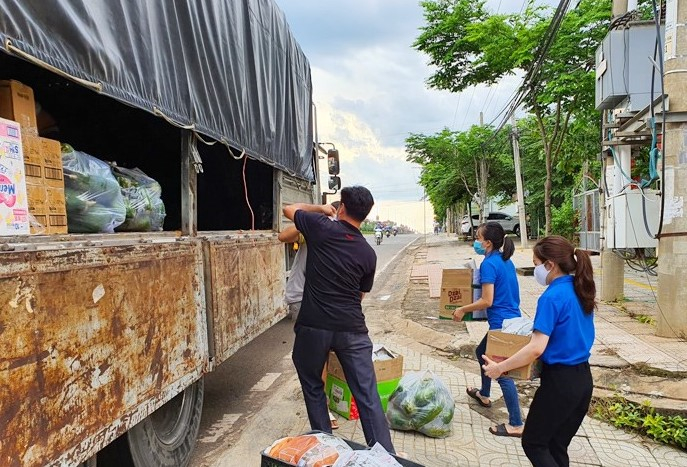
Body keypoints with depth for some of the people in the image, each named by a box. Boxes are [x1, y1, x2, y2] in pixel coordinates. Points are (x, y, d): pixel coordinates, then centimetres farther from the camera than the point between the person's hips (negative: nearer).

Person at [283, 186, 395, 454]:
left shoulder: (322, 228, -6)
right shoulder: (368, 254, 4)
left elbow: (289, 209, 11)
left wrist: (321, 208, 21)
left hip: (313, 326, -1)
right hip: (352, 329, 2)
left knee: (312, 387, 19)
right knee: (368, 395, 5)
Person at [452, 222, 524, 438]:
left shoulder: (489, 264, -19)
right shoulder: (505, 260, 8)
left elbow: (487, 301, -22)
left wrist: (462, 310, -11)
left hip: (501, 323, -10)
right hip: (512, 319, 10)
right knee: (482, 352, 27)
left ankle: (515, 425, 7)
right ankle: (484, 395, 45)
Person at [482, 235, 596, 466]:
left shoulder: (552, 297, -22)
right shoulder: (580, 290, 4)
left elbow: (536, 348, -26)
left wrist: (499, 367, -18)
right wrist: (542, 328, 24)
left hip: (560, 382, -8)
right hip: (583, 378, 8)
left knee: (533, 443, 11)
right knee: (557, 446, 19)